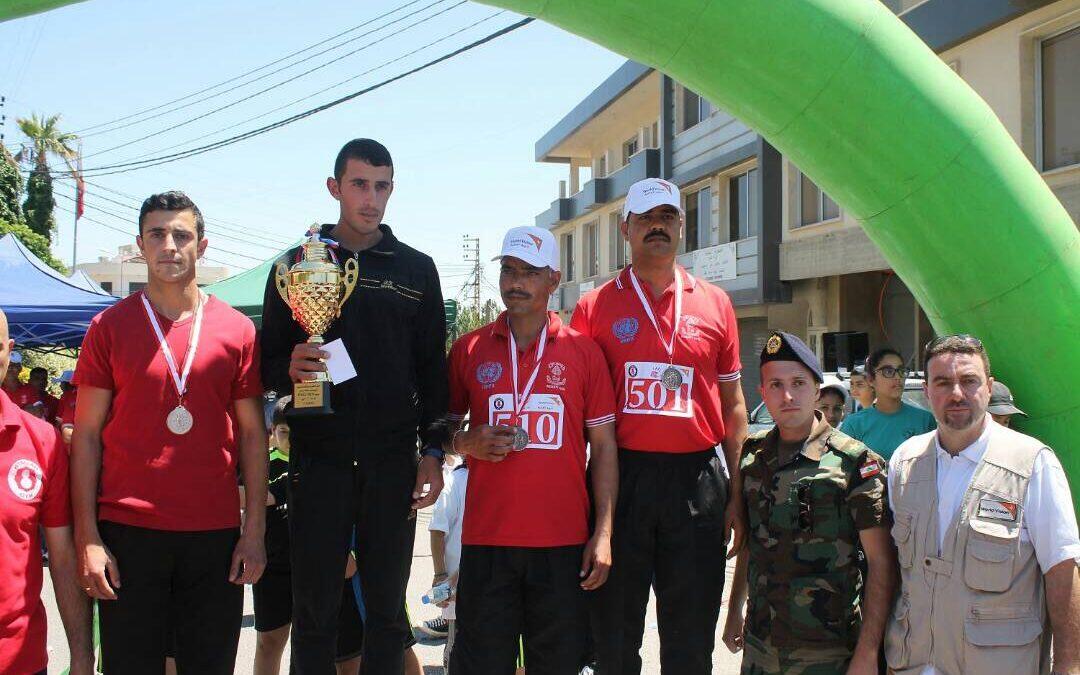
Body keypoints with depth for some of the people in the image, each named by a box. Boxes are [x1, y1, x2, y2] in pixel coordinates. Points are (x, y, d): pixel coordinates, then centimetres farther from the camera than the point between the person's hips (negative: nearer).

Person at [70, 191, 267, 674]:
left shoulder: (236, 329, 5)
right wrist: (87, 538, -6)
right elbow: (86, 435, 2)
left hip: (216, 535, 1)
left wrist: (254, 530, 0)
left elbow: (252, 434, 7)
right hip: (127, 533, -1)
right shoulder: (110, 326, 3)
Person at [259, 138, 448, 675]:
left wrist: (433, 453, 3)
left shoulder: (416, 269, 10)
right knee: (314, 609, 3)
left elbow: (433, 368, 10)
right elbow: (268, 361, 8)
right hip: (319, 459, -1)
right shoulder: (299, 263, 7)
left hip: (393, 463, 1)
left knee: (387, 609, 7)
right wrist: (290, 369, -15)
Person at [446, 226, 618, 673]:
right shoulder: (468, 349, 6)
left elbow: (603, 445, 5)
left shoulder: (584, 351, 4)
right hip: (486, 540, 0)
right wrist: (468, 443, -9)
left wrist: (603, 533, -2)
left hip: (564, 543, 0)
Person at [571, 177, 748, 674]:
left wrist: (737, 498, 5)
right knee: (614, 635, 8)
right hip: (620, 475, -1)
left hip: (698, 480, 1)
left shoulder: (714, 304, 8)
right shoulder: (594, 307, 4)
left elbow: (733, 405, 11)